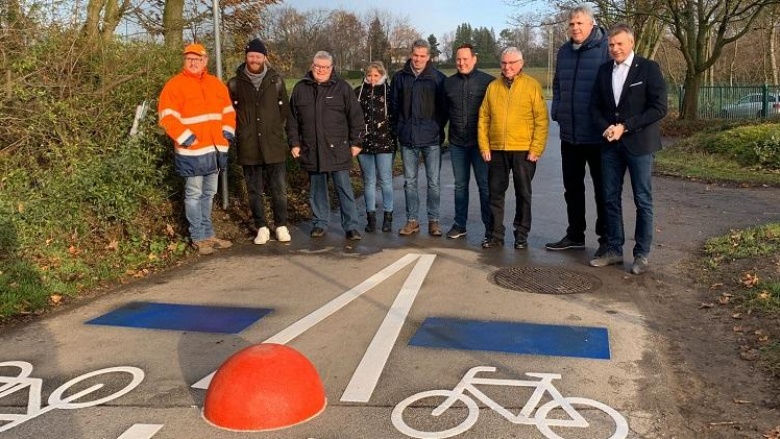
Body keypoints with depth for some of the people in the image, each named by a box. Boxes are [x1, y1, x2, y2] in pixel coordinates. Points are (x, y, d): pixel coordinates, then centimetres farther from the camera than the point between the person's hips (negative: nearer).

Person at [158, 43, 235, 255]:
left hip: (215, 149, 6)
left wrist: (228, 131, 6)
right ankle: (198, 238, 9)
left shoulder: (216, 84, 12)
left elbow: (228, 110, 19)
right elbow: (167, 116, -11)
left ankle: (208, 234, 25)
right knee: (194, 194, 1)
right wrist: (184, 137, -16)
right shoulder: (175, 85, -5)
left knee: (208, 194, 15)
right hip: (191, 151, -6)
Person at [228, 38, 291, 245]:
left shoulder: (276, 81, 2)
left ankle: (281, 226, 17)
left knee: (279, 189, 4)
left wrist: (275, 128, 8)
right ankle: (262, 228, 18)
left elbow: (285, 109, 11)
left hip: (274, 145, 0)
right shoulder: (235, 83, 1)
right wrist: (240, 130, 6)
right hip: (248, 147, 0)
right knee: (254, 191, 8)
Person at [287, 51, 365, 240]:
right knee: (317, 189, 11)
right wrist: (294, 143, 7)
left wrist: (355, 142, -3)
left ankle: (351, 226, 2)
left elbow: (355, 116, 0)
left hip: (337, 149, -3)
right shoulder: (300, 88, 7)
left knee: (344, 187, -2)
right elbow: (292, 119, 12)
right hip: (311, 150, 3)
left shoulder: (342, 87, 0)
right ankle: (320, 223, 22)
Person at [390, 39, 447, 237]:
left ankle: (433, 221, 13)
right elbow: (394, 105, 12)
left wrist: (438, 128, -2)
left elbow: (444, 107, 3)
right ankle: (412, 220, 17)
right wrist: (400, 128, 8)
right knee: (410, 182, 8)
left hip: (432, 139, -2)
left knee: (434, 182, 2)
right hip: (408, 139, 2)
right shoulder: (400, 77, 5)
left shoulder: (438, 78, -1)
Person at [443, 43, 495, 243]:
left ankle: (490, 227, 7)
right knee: (460, 185, 12)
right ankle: (459, 224, 21)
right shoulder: (449, 83, 8)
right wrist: (444, 131, 13)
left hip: (480, 142, -4)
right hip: (457, 143, 4)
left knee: (485, 185, 0)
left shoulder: (488, 81, -5)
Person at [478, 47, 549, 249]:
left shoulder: (532, 86, -1)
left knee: (523, 194, 6)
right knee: (496, 193, 7)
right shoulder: (493, 87, 9)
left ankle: (521, 235, 17)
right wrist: (484, 146, 0)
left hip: (523, 151, -3)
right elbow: (483, 118, 8)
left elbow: (541, 120, -5)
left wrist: (536, 149, -11)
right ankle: (496, 235, 16)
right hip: (496, 150, 3)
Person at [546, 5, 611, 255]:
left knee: (603, 189, 5)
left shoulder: (605, 49, -10)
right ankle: (575, 235, 27)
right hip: (569, 134, 7)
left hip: (597, 135, -6)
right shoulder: (564, 51, 10)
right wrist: (556, 111, 7)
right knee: (572, 187, 15)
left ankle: (607, 239, 16)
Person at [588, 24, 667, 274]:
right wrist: (606, 127, -7)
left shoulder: (649, 68, -4)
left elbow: (659, 108, -10)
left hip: (638, 143, -4)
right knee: (610, 198, 7)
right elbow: (596, 106, 13)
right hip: (611, 144, 5)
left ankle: (641, 254, 10)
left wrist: (625, 127, -15)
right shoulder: (604, 71, 10)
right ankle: (614, 250, 17)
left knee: (643, 201, 2)